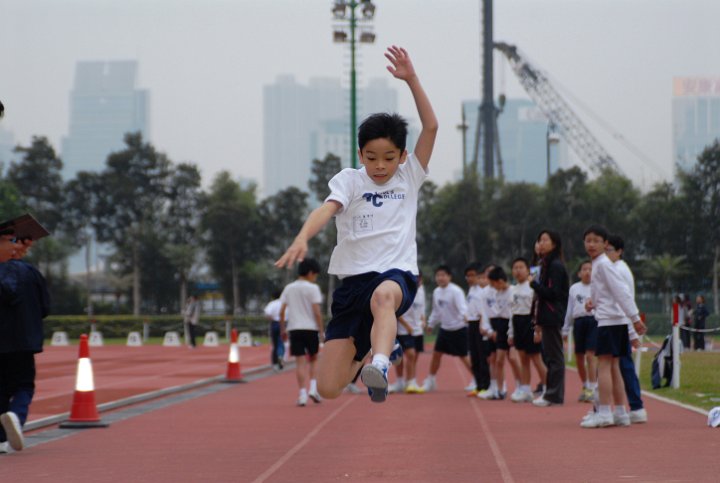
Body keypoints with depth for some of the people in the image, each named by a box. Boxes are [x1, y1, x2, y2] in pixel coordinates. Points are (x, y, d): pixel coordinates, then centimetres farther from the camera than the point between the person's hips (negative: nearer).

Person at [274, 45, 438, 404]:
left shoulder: (408, 178, 9)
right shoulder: (349, 180, 7)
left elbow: (430, 126, 0)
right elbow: (327, 209, -14)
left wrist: (411, 79, -9)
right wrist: (302, 238, -34)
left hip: (398, 274, -2)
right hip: (353, 279, 2)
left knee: (383, 296, -43)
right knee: (328, 388, -1)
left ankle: (379, 367, -63)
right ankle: (375, 348, 32)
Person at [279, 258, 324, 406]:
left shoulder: (289, 288, 10)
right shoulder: (312, 288, -3)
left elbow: (282, 312, 6)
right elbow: (317, 312, -9)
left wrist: (282, 329, 15)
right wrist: (321, 330, -3)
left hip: (294, 328, 3)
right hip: (311, 328, -3)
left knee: (300, 362, 0)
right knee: (313, 359, 15)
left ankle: (302, 394, -6)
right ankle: (313, 387, 2)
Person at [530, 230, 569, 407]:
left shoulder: (556, 266, -12)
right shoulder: (547, 265, 17)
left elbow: (552, 293, -19)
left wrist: (534, 284, -13)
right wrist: (539, 320, 17)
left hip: (553, 317, -10)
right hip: (548, 317, 10)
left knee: (554, 356, -6)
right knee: (551, 356, 11)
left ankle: (554, 395, -5)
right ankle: (552, 393, 16)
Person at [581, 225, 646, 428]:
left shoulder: (603, 264, -11)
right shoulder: (598, 264, 18)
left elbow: (621, 291, -17)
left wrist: (635, 317, -21)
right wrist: (593, 303, 7)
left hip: (609, 320, -10)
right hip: (609, 319, 10)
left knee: (604, 364, -10)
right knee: (613, 366, 11)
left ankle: (604, 412, -13)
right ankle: (620, 413, 13)